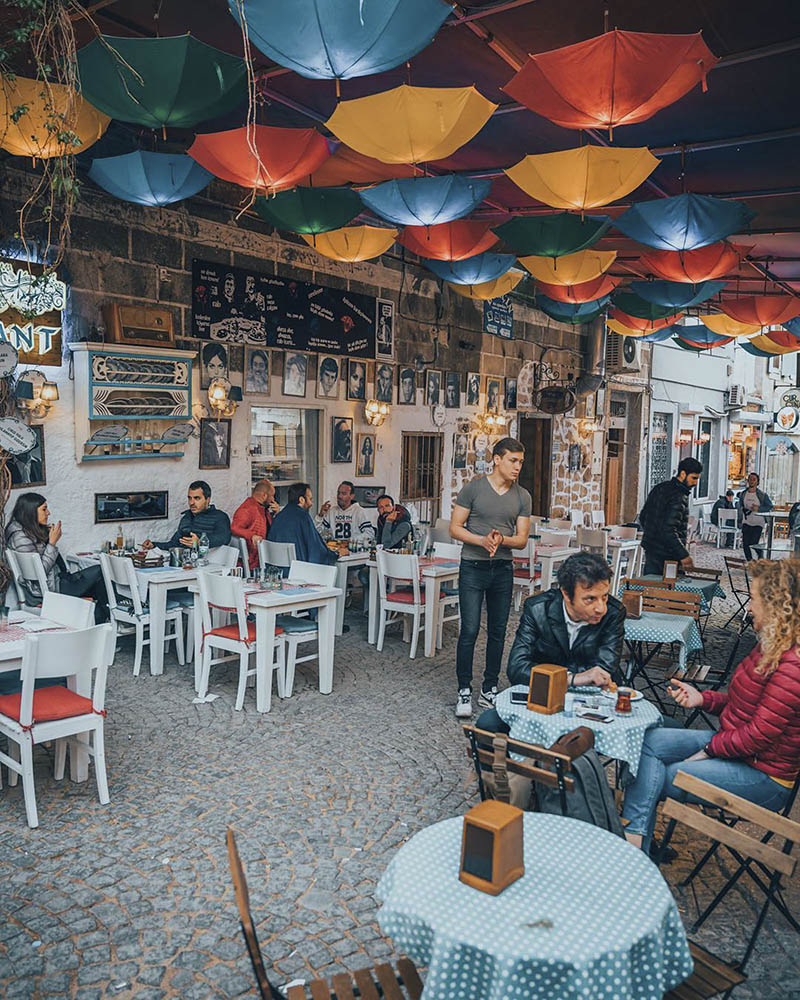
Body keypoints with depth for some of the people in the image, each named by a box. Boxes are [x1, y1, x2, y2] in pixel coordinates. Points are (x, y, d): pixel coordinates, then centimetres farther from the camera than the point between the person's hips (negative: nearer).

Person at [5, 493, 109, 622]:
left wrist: (48, 534, 7)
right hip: (46, 591, -9)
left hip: (57, 580, 9)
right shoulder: (20, 537, -18)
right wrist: (52, 543, -17)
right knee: (99, 572, -8)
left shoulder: (34, 531, 10)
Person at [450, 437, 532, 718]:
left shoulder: (522, 497, 6)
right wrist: (482, 540, -19)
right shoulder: (473, 489, -4)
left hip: (503, 569, 4)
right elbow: (455, 528, -4)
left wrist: (501, 540, -16)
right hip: (473, 568, -4)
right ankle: (464, 691, 7)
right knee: (469, 630, -5)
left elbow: (522, 539, 5)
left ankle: (489, 690, 22)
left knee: (497, 632, 10)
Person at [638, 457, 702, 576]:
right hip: (667, 555, -9)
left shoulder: (659, 488, 10)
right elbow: (668, 530, -26)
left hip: (650, 549, 9)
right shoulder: (679, 497, -17)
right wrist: (684, 554, -26)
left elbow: (642, 517, 17)